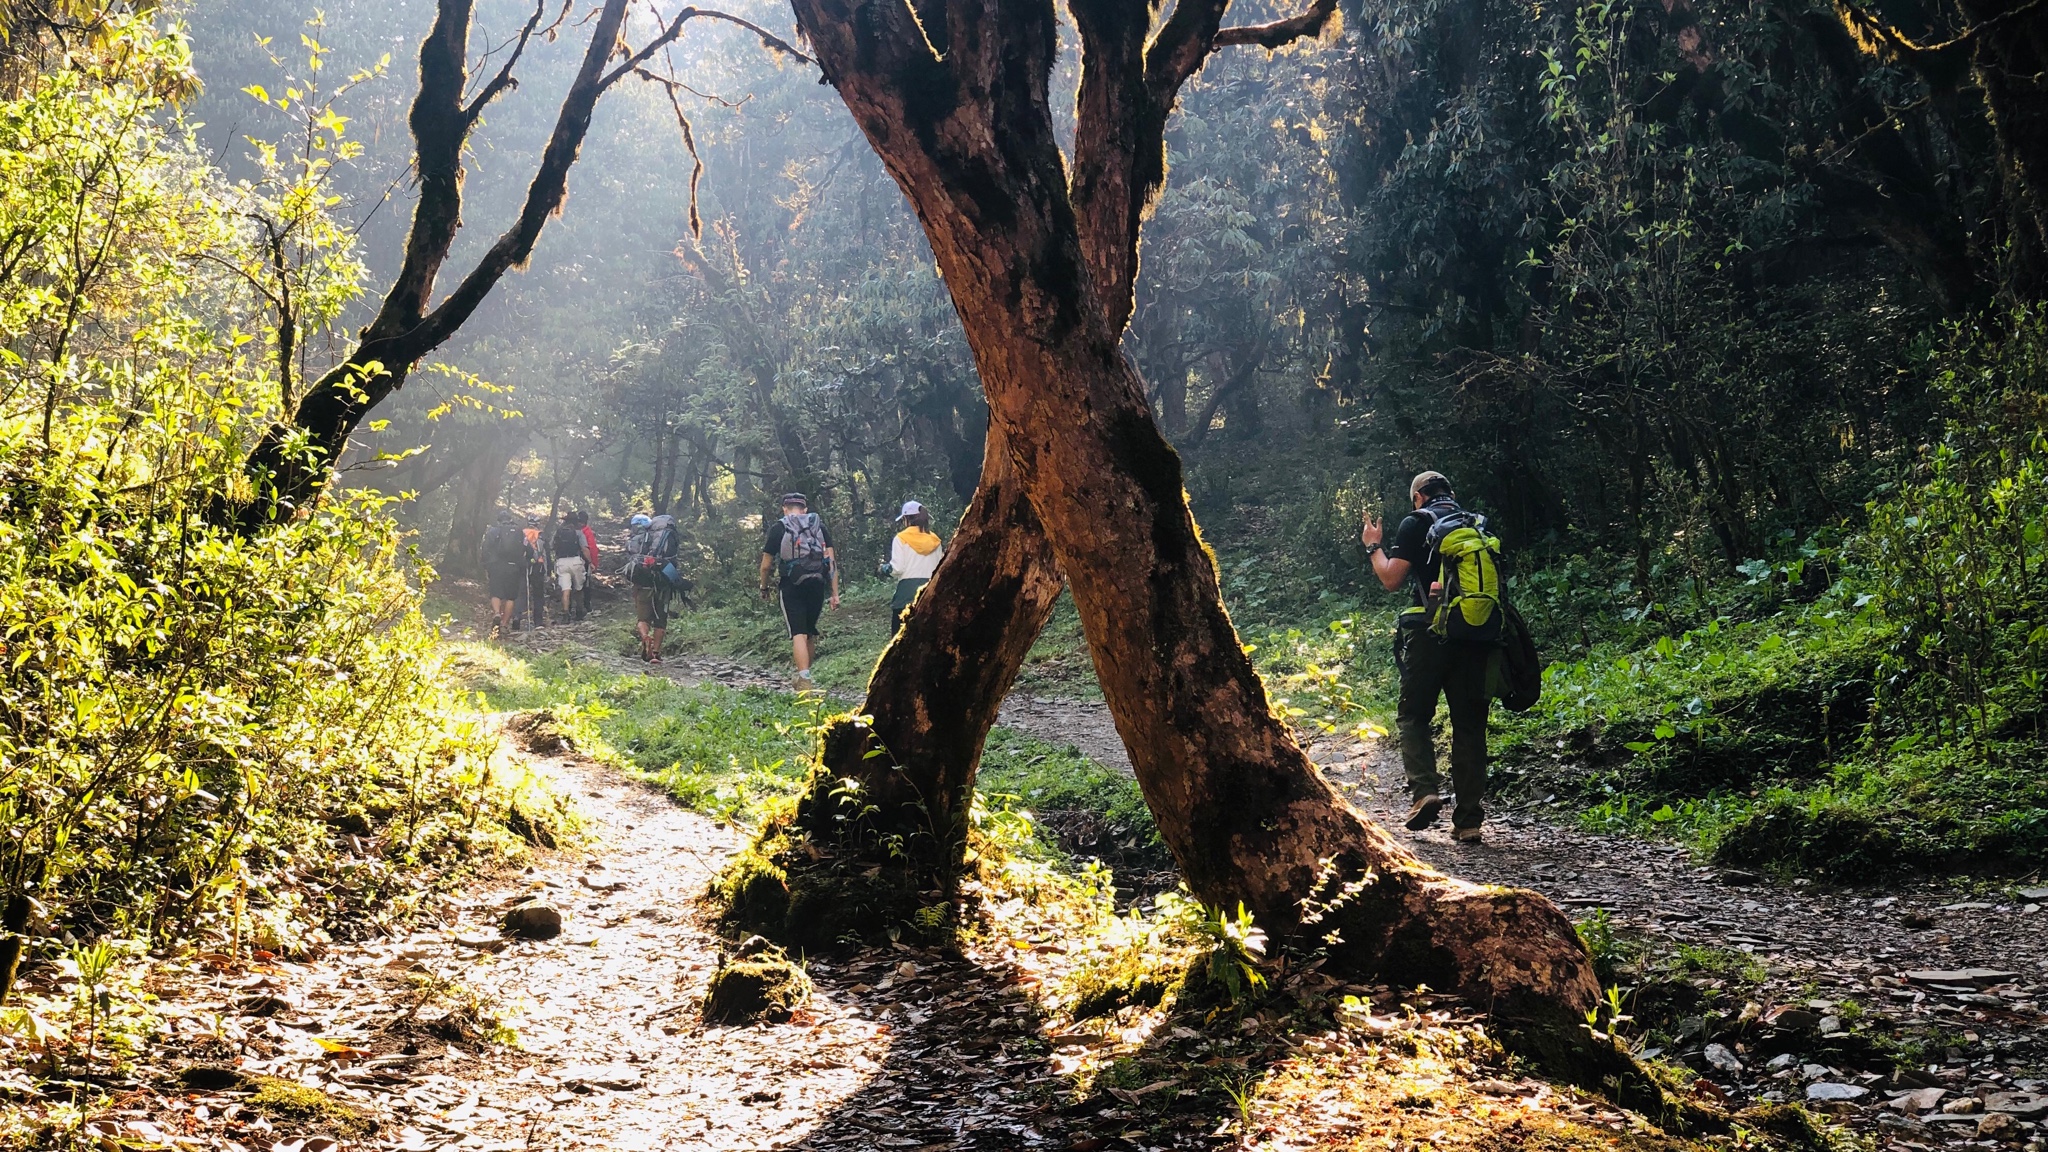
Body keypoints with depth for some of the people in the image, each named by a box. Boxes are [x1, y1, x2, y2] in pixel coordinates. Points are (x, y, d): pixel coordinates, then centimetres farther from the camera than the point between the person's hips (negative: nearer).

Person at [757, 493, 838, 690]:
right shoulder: (819, 526, 9)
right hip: (817, 585, 3)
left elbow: (766, 565, 3)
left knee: (798, 634, -6)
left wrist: (764, 588, 21)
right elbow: (831, 561, 2)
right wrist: (835, 593, 4)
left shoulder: (778, 529, 1)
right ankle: (804, 673, 30)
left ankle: (804, 680, -19)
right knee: (811, 631, 18)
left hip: (792, 586, -3)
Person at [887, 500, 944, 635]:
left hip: (907, 590, -4)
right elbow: (940, 569, 8)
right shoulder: (934, 540, 10)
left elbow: (897, 569, -8)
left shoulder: (901, 539, -2)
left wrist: (886, 568, 12)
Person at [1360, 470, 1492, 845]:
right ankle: (1468, 820, 3)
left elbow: (1391, 580, -4)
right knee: (1469, 725, 6)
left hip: (1430, 632, -4)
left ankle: (1425, 790, -13)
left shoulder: (1416, 523, 0)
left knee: (1413, 716, 9)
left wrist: (1373, 546, 11)